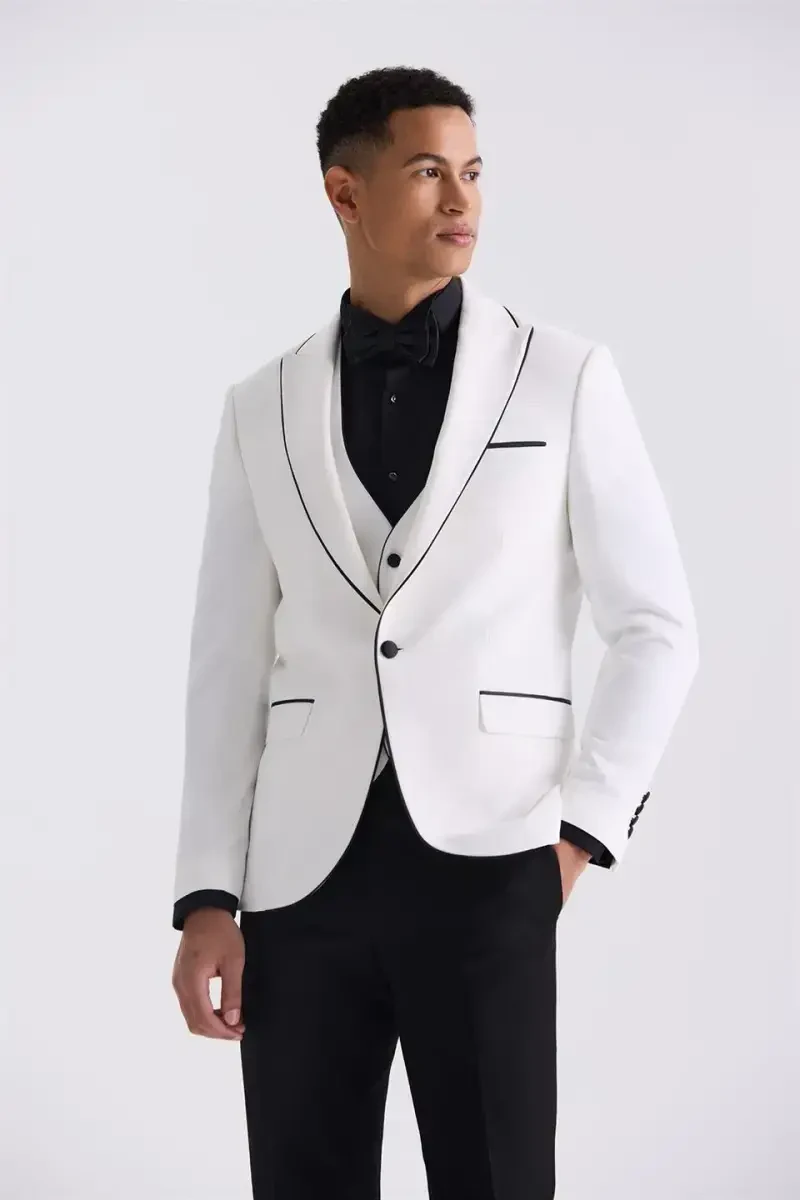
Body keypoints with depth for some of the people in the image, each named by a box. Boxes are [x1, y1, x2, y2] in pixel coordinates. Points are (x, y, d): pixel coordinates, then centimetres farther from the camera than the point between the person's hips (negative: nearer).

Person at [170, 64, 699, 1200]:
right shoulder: (262, 409, 10)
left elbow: (656, 627, 3)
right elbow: (231, 665, 9)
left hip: (485, 865, -2)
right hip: (306, 873, 2)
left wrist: (580, 833, -7)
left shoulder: (565, 376, 3)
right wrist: (207, 899, 1)